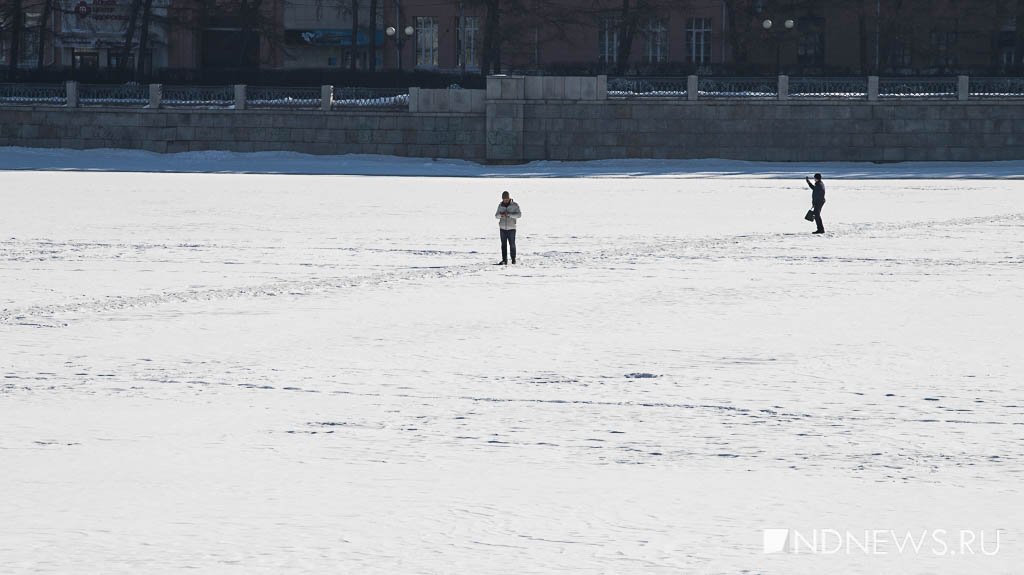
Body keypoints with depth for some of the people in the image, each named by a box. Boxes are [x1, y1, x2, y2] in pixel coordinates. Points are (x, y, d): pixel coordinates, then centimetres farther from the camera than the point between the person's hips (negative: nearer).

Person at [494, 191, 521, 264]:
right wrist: (500, 215, -14)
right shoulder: (500, 205, 7)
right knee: (504, 244, 1)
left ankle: (513, 259, 10)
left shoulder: (515, 205, -3)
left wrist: (509, 214, -22)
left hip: (511, 228, -3)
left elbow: (519, 215, -12)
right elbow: (496, 215, 10)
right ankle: (504, 260, 3)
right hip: (503, 228, 3)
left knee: (512, 244, -2)